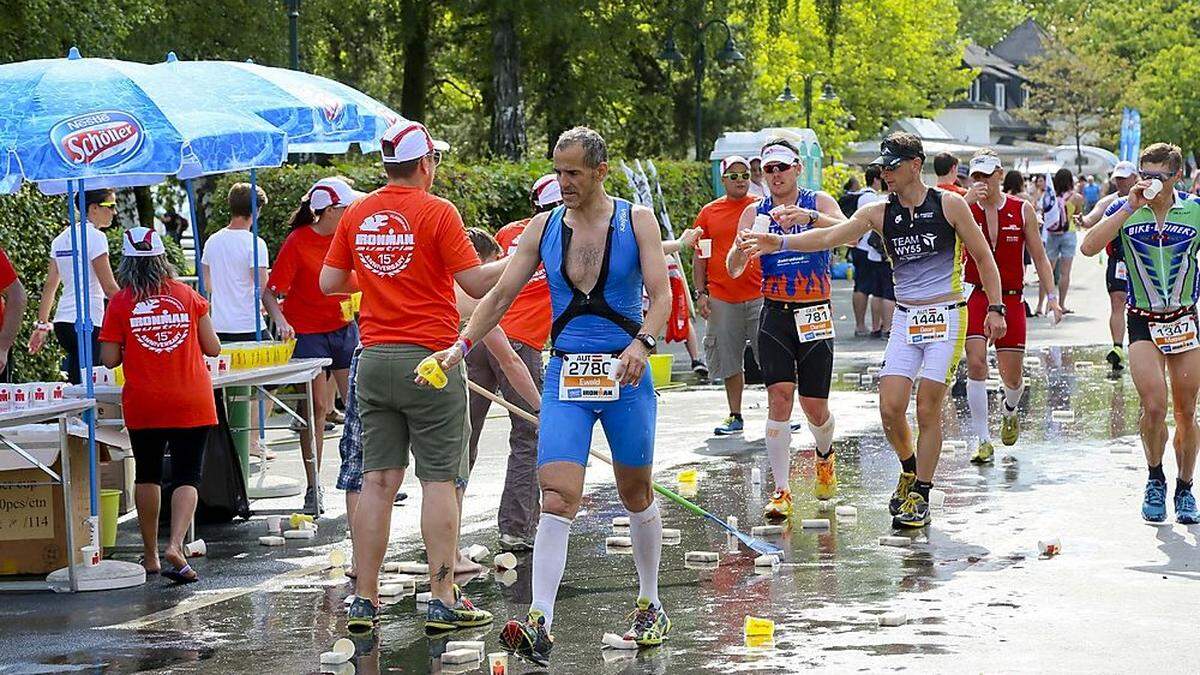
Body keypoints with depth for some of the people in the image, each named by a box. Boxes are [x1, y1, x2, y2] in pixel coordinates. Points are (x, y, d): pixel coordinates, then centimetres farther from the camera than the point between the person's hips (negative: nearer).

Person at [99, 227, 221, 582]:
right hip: (191, 403, 0)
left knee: (147, 474, 16)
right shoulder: (188, 296, 0)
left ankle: (150, 555, 20)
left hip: (143, 404, 0)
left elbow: (109, 359, -3)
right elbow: (213, 348, 3)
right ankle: (175, 545, -20)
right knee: (187, 476, 1)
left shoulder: (121, 303, -3)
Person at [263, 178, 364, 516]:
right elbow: (271, 292, -17)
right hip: (307, 333, -5)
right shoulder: (297, 242, -15)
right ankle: (313, 489, 3)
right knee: (316, 406, -4)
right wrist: (280, 321, -33)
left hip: (344, 328, 5)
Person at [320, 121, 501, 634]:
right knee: (439, 481, -1)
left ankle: (364, 600, 7)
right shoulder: (437, 212, -9)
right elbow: (476, 284, -11)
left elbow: (329, 282, 13)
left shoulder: (357, 215, 7)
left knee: (378, 481, 7)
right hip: (430, 360, -5)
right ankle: (443, 601, -2)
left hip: (374, 360, 5)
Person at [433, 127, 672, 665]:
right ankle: (539, 624, -21)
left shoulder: (636, 221, -1)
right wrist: (461, 345, -7)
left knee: (636, 495, 13)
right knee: (557, 499, -13)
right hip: (565, 376, 1)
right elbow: (500, 295, 6)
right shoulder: (543, 227, 5)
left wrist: (641, 344, -27)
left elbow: (661, 294, -8)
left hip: (625, 375, -1)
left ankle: (650, 605, 32)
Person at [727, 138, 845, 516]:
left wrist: (809, 216, -34)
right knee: (779, 396, -14)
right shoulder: (755, 213, 6)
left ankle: (825, 456, 37)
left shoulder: (819, 203, 2)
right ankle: (781, 491, -12)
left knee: (814, 406, 2)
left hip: (815, 316, -1)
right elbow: (734, 269, -2)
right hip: (775, 316, 1)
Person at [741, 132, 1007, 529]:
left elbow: (984, 258, 3)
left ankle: (921, 495, 5)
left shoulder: (949, 205, -4)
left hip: (946, 317, -4)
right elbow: (830, 236, -5)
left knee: (928, 410, -6)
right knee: (890, 408, -6)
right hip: (905, 318, 4)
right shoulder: (879, 213, 5)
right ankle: (910, 470, 22)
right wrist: (782, 242, -19)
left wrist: (995, 308, -2)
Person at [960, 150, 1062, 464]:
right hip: (975, 296, -1)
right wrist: (967, 202, -29)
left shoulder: (1022, 210, 2)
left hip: (1011, 298, 1)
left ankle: (1010, 412, 44)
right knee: (976, 364, -17)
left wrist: (1052, 297, -2)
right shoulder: (966, 208, -1)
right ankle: (984, 442, -10)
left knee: (1012, 376, 7)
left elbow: (1039, 257, 6)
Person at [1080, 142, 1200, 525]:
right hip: (1142, 321, -1)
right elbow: (1089, 247, -16)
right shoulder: (1125, 211, -2)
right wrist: (1128, 207, -20)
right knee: (1154, 406, -16)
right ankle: (1155, 481, 6)